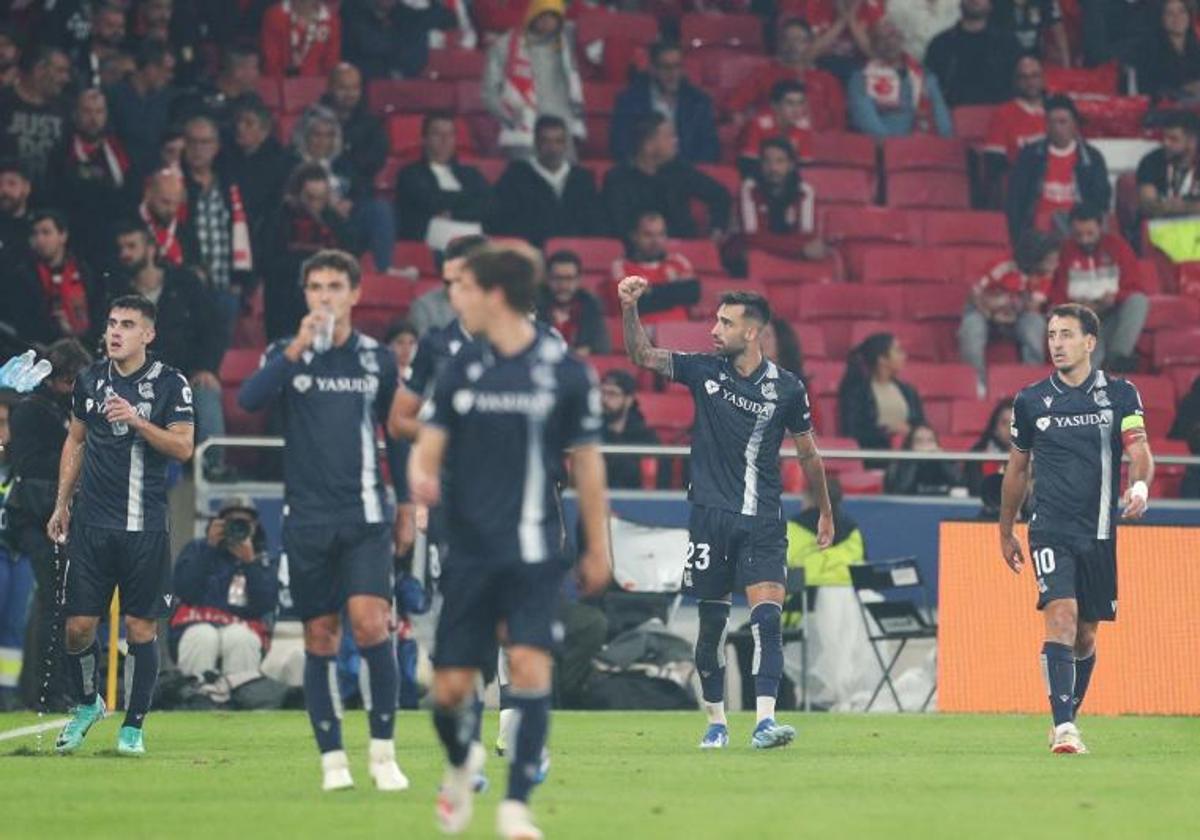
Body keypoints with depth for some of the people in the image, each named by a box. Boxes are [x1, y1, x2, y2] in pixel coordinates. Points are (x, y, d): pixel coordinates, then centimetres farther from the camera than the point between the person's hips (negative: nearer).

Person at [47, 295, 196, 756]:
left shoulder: (170, 384, -3)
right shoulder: (90, 380, 8)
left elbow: (183, 447, -9)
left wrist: (137, 421, -22)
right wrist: (62, 503, 16)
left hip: (144, 527, -3)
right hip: (91, 523, 3)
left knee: (140, 627, -1)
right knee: (79, 625, 0)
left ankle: (133, 726, 9)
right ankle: (86, 704, 25)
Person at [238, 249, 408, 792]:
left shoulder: (377, 358, 7)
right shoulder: (287, 353, 4)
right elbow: (249, 400, -16)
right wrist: (299, 348, -25)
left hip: (364, 515, 0)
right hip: (307, 517, 0)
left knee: (370, 622, -15)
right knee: (320, 637, 3)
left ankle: (383, 754, -7)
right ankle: (333, 759, 11)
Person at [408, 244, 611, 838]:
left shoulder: (564, 371, -2)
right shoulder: (462, 369, 5)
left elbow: (586, 462, 5)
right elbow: (429, 446, 3)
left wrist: (597, 548, 7)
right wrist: (421, 477, -21)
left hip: (533, 551, -3)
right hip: (469, 549, 3)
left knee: (529, 662, -18)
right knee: (450, 685, 2)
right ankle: (461, 763, 35)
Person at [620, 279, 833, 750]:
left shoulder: (786, 389, -1)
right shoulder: (704, 371, 2)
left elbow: (807, 453, 11)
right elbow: (642, 356, -3)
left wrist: (825, 512, 18)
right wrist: (629, 309, -19)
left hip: (762, 521, -1)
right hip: (710, 514, 2)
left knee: (767, 616, -16)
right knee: (711, 623, 6)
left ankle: (764, 721, -22)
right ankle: (716, 723, 20)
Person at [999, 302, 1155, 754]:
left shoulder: (1120, 394, 2)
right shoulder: (1030, 400, 4)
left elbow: (1139, 452, -5)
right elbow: (1017, 469, 15)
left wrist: (1140, 485, -28)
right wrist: (1006, 531, 19)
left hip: (1099, 531, 1)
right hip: (1050, 530, -1)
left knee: (1085, 635, 9)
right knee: (1061, 615, -20)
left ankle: (1068, 720, 28)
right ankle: (1064, 729, -26)